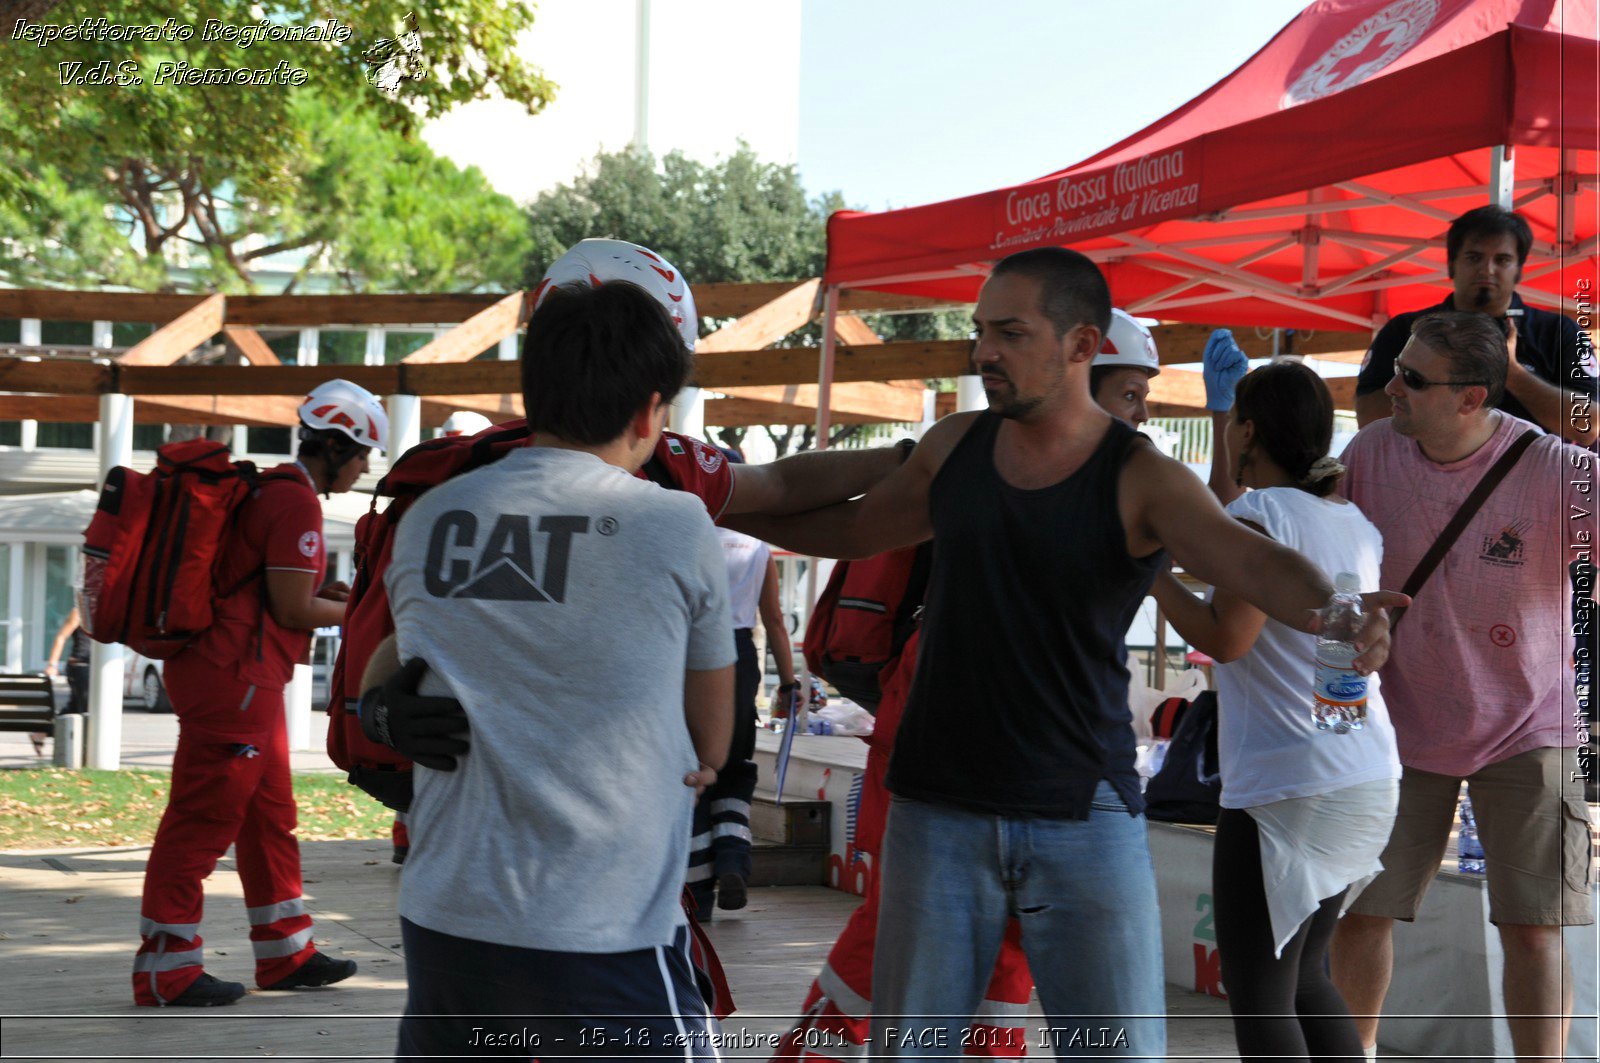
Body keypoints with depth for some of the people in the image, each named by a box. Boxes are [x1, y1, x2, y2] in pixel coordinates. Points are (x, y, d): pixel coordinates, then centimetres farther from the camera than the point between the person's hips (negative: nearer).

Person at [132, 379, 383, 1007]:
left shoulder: (272, 490, 17)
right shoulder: (296, 502, -15)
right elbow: (293, 609, -16)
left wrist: (327, 590, 13)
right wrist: (353, 613, 0)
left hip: (244, 678, 11)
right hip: (234, 678, -11)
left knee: (270, 814, 15)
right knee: (204, 819, -6)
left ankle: (285, 954, 24)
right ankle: (166, 971, 0)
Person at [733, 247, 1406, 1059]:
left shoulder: (1141, 481, -8)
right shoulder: (953, 448, 5)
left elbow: (1250, 561, -25)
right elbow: (851, 528, 23)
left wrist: (1334, 614, -46)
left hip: (1083, 814, -3)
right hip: (940, 809, 3)